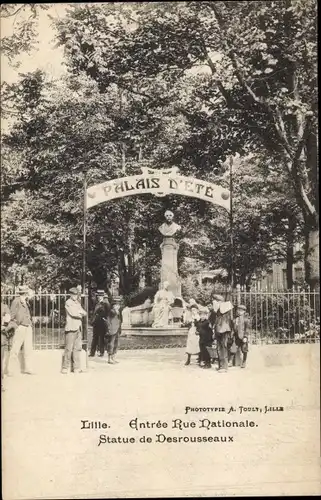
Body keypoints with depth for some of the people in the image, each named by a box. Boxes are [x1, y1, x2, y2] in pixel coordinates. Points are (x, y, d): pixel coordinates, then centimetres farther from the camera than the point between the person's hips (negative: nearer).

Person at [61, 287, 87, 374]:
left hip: (78, 328, 7)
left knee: (77, 348, 6)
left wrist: (79, 312, -6)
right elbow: (73, 313, -15)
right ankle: (65, 367, -1)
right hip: (71, 328, -7)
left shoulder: (77, 303, 20)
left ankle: (76, 368, 10)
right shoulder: (68, 303, -3)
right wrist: (80, 314, 0)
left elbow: (85, 313, 13)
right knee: (69, 348, -7)